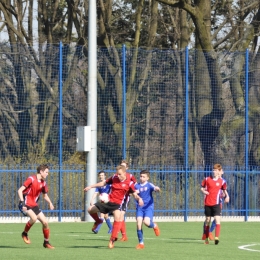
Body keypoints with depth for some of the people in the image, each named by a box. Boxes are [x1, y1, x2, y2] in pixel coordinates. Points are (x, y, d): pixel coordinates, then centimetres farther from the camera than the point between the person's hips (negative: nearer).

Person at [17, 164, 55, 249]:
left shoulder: (43, 183, 8)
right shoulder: (31, 179, -13)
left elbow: (45, 195, 24)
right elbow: (20, 190, -16)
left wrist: (50, 203, 4)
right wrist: (22, 203, -26)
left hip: (34, 205, 7)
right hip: (26, 204, -7)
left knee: (45, 222, -1)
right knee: (34, 218, -32)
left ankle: (46, 242, 15)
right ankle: (25, 234, -7)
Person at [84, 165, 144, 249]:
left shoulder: (129, 183, -10)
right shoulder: (114, 178, -2)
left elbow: (135, 194, -5)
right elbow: (103, 183, 10)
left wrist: (139, 199, -28)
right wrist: (90, 186, 11)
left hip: (117, 204, -4)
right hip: (108, 201, 4)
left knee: (117, 217, -30)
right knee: (90, 210, 1)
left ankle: (112, 240, -22)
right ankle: (98, 221, 35)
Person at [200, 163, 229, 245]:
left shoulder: (222, 181, 1)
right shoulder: (207, 179, 3)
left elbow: (224, 190, 14)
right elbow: (202, 188, 12)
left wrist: (227, 196, -3)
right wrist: (203, 191, -10)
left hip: (216, 203, -2)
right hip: (207, 203, 2)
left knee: (217, 220, -17)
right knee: (207, 220, 10)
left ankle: (217, 237, -24)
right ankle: (206, 238, 22)